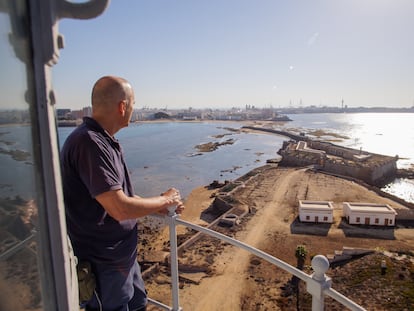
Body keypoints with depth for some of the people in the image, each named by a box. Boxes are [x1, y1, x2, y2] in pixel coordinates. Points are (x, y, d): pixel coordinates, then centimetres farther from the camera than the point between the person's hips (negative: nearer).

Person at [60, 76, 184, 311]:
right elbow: (120, 209, -31)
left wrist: (161, 208, 7)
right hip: (105, 264, -9)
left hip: (123, 254, 9)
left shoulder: (103, 141, 5)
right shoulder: (90, 143, -27)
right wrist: (165, 200, -15)